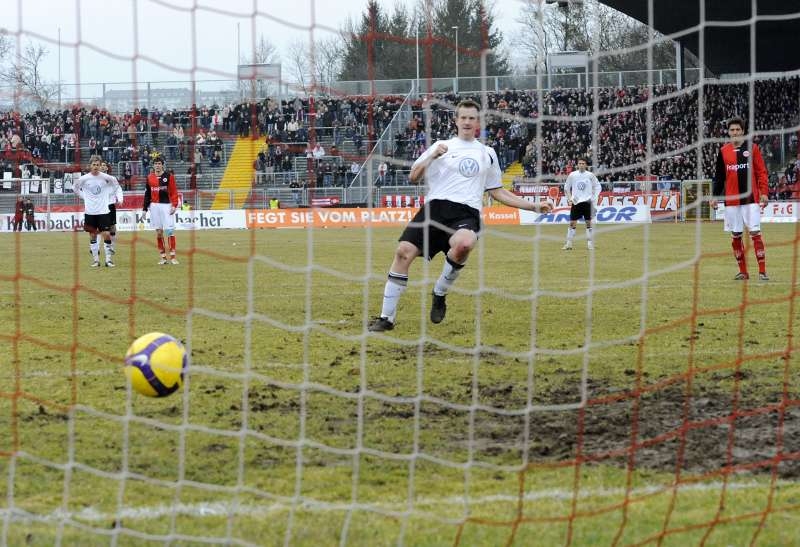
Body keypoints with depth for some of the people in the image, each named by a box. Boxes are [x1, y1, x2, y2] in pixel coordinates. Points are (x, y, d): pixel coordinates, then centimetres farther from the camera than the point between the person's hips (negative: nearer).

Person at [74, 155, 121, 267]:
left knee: (106, 234, -5)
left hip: (103, 211, -1)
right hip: (89, 211, 1)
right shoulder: (84, 179, -4)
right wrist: (84, 197, 5)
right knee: (93, 235, 5)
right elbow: (76, 188, 13)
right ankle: (95, 259, 13)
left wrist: (108, 194, 6)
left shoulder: (105, 177, -5)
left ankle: (108, 259, 3)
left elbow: (115, 184, 13)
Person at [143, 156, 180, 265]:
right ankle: (163, 257, 8)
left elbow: (174, 192, -3)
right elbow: (147, 194, 15)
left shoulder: (169, 176, 1)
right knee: (159, 232, 4)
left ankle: (172, 256, -5)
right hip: (154, 206, 3)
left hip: (166, 205, -3)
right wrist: (145, 209, 12)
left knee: (169, 230, -8)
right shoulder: (150, 177, 11)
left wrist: (174, 205, -12)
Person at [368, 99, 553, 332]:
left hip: (467, 213, 0)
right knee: (404, 251, -19)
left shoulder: (487, 153, 23)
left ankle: (440, 294, -11)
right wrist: (432, 156, -5)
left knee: (463, 243, -36)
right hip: (436, 207, 0)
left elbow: (498, 192, 27)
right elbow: (413, 177, 11)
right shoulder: (442, 146, 17)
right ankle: (386, 318, -10)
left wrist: (534, 206, 23)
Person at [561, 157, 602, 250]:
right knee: (572, 223, -1)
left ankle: (590, 244, 6)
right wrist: (569, 199, 1)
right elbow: (566, 188, 10)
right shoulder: (572, 175, 2)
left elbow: (597, 187, 8)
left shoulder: (590, 175, 0)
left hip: (587, 202, -1)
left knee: (588, 223, 1)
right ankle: (569, 244, 2)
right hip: (576, 202, 1)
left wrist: (593, 198, -2)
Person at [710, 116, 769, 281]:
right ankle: (743, 272, 12)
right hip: (731, 200, 3)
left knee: (755, 234, -7)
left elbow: (761, 172, 0)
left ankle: (762, 271, -7)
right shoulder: (723, 151, 8)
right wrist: (715, 196, 5)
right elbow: (719, 176, 12)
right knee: (735, 236, 4)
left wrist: (764, 193, -9)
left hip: (751, 199, -3)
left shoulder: (752, 148, 2)